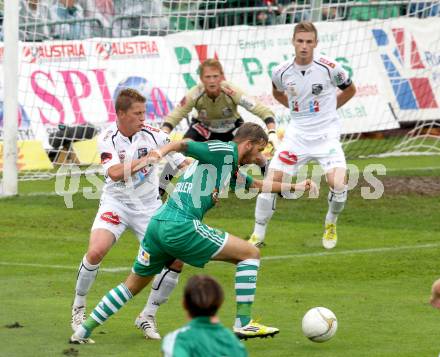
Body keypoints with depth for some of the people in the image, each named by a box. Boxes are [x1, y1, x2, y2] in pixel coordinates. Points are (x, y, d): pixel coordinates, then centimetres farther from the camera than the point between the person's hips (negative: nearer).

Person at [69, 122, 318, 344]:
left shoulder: (231, 171, 25)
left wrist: (295, 187, 38)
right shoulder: (223, 151, -2)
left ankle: (84, 330, 20)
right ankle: (244, 323, -3)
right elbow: (182, 145, -13)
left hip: (158, 225, 10)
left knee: (134, 284, 22)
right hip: (181, 226, -10)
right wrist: (159, 154, -31)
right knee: (250, 254, -1)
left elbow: (258, 185, 41)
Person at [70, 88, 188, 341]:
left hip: (149, 206, 2)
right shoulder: (108, 138, -11)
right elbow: (115, 173, -25)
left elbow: (184, 164, -2)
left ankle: (148, 316, 7)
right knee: (96, 251, -25)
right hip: (116, 203, -2)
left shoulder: (154, 135, -8)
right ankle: (79, 308, 0)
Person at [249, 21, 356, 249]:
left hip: (326, 134, -2)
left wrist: (327, 109, 8)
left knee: (338, 184, -20)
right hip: (297, 134, 2)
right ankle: (258, 234, 9)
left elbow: (350, 90, 8)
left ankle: (331, 224, 11)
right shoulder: (282, 72, -5)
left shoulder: (329, 68, -12)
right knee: (271, 182, -8)